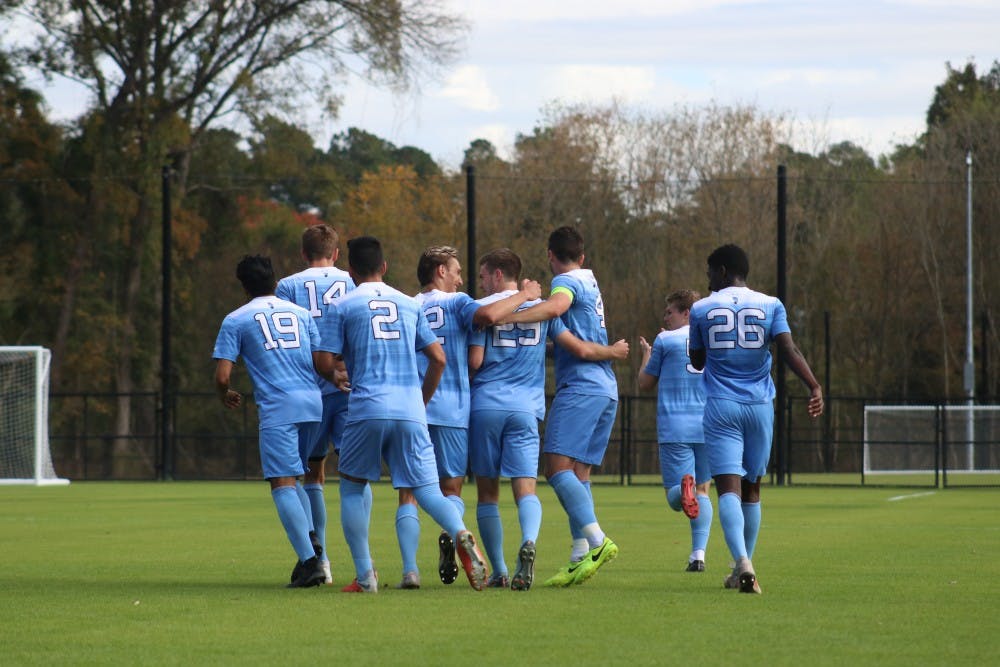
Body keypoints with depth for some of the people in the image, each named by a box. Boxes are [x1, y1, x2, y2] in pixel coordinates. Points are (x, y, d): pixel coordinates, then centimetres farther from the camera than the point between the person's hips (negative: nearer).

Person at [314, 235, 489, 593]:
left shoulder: (343, 306, 5)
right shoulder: (409, 304, 16)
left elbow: (325, 361, 1)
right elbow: (438, 358, 13)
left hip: (366, 409, -3)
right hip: (411, 411, 3)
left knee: (352, 487, 14)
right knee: (426, 490, 1)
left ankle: (365, 575, 7)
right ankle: (461, 535, -30)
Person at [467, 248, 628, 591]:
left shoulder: (481, 308, 1)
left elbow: (474, 361, -6)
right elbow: (580, 348, 8)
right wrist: (614, 352, 26)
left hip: (485, 405, -2)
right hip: (525, 408, 2)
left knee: (487, 491, 8)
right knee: (526, 488, -5)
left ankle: (499, 571, 9)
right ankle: (529, 542, -36)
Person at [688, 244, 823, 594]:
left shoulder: (702, 309, 4)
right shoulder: (770, 305, 5)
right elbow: (790, 350, -10)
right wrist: (815, 387, -16)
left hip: (721, 407, -2)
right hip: (760, 407, 2)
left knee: (728, 486, -10)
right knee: (751, 488, 15)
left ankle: (742, 561, -32)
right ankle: (743, 569, 20)